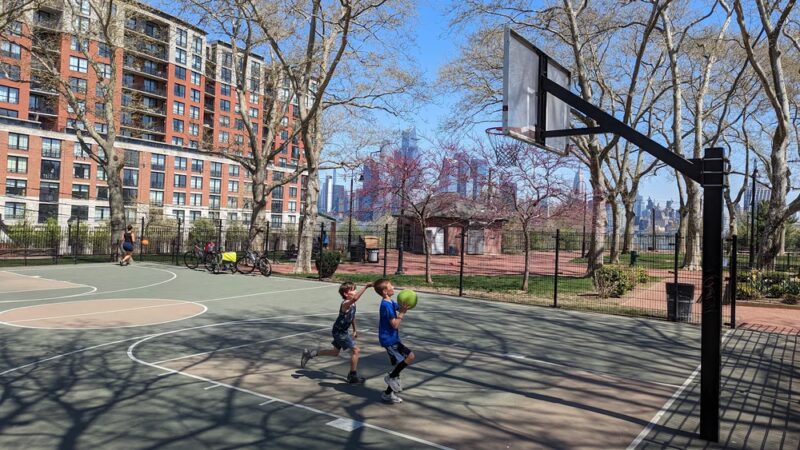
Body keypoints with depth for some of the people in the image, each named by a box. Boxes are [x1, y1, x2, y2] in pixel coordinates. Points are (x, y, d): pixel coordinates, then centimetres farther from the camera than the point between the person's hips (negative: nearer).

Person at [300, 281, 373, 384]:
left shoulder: (352, 303, 2)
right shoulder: (346, 304, -27)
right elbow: (355, 298, -51)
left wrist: (354, 330, 24)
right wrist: (365, 287, -53)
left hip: (343, 331, 10)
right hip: (339, 331, -10)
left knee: (335, 353, 23)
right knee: (356, 350, -8)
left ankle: (310, 353, 30)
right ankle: (353, 376, 4)